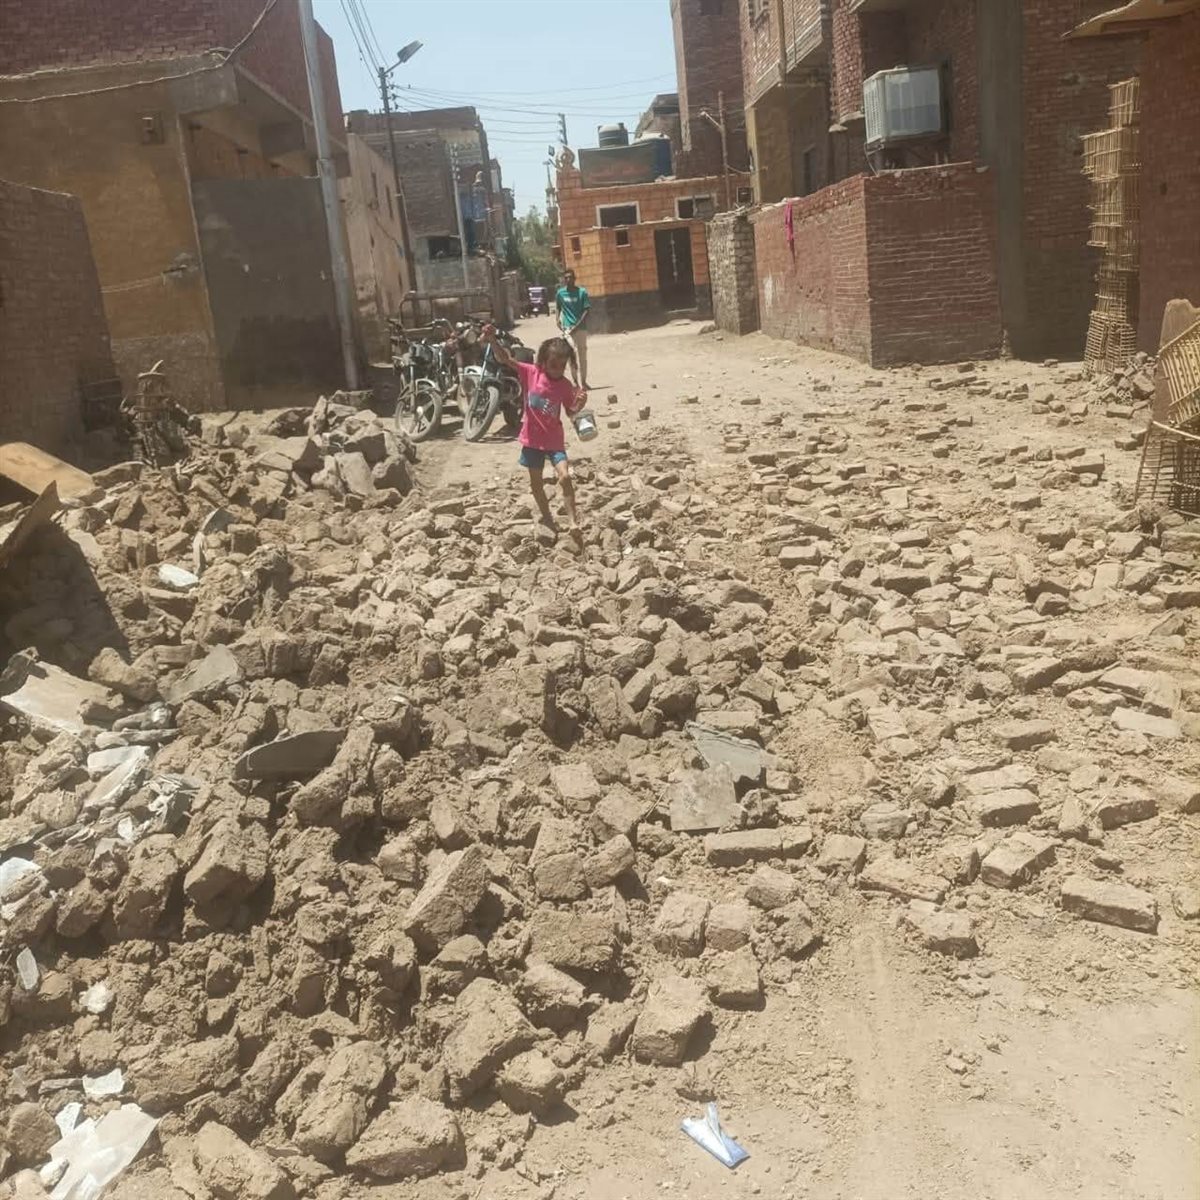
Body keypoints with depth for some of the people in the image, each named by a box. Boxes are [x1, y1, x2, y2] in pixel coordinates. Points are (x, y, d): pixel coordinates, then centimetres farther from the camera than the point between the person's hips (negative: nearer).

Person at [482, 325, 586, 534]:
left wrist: (580, 403, -19)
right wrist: (492, 340, -29)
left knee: (565, 477, -17)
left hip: (554, 439, -1)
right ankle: (547, 520, 31)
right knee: (536, 483, 12)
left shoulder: (565, 386, -8)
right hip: (532, 439, 1)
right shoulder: (531, 373, -11)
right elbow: (504, 359, -14)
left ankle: (573, 521, -11)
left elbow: (571, 412, 2)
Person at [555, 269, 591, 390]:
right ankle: (576, 380, -6)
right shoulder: (560, 293, 3)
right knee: (573, 355, -10)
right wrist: (558, 320, 0)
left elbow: (587, 310, -5)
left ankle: (583, 381, 19)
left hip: (581, 327, 0)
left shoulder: (582, 292, -4)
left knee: (583, 355, 8)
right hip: (568, 328, 0)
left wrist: (577, 325, -14)